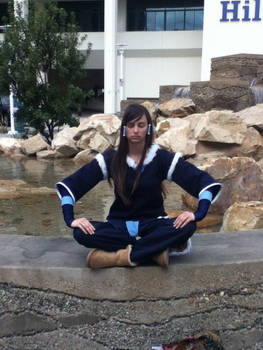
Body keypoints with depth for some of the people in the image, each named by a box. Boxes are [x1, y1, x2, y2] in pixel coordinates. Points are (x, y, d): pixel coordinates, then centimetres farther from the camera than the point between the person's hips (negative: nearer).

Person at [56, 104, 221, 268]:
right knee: (81, 233, -30)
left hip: (153, 223, -1)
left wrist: (198, 214, -22)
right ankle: (155, 249, -26)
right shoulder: (111, 159, 0)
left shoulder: (161, 157, -3)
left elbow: (205, 181, -6)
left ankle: (119, 257, -30)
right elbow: (69, 184, -1)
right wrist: (70, 219, -16)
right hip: (119, 226, 1)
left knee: (187, 227, -32)